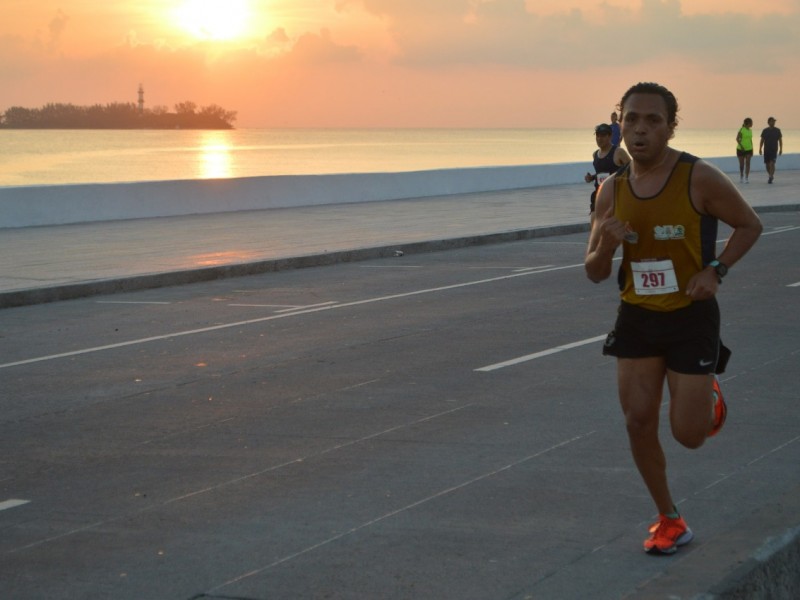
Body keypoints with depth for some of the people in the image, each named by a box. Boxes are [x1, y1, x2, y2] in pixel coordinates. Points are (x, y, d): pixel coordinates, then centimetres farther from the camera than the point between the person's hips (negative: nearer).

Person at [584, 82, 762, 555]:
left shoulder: (700, 179, -14)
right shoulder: (612, 191, -2)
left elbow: (750, 224, -1)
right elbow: (595, 273, 5)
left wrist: (715, 270, -16)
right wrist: (606, 246, -19)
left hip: (692, 317, -4)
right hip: (638, 317, 4)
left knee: (689, 435, -2)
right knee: (638, 422, -2)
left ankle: (709, 396, 35)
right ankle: (670, 521, 17)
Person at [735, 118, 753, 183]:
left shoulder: (750, 130, 9)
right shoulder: (741, 130, -10)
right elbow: (737, 139, -14)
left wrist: (752, 149, 16)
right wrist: (741, 146, -26)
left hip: (749, 149, 4)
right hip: (741, 149, -4)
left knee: (747, 163, -8)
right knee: (741, 164, 5)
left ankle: (746, 178, -10)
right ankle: (741, 177, 21)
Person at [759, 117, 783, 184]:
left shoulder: (777, 130, 1)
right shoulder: (765, 130, 4)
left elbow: (780, 140, 5)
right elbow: (762, 140, 7)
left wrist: (781, 149, -2)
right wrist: (760, 149, 0)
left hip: (774, 150, -3)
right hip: (766, 150, 3)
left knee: (772, 163, -17)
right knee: (767, 164, 7)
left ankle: (771, 178, -18)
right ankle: (771, 176, 26)